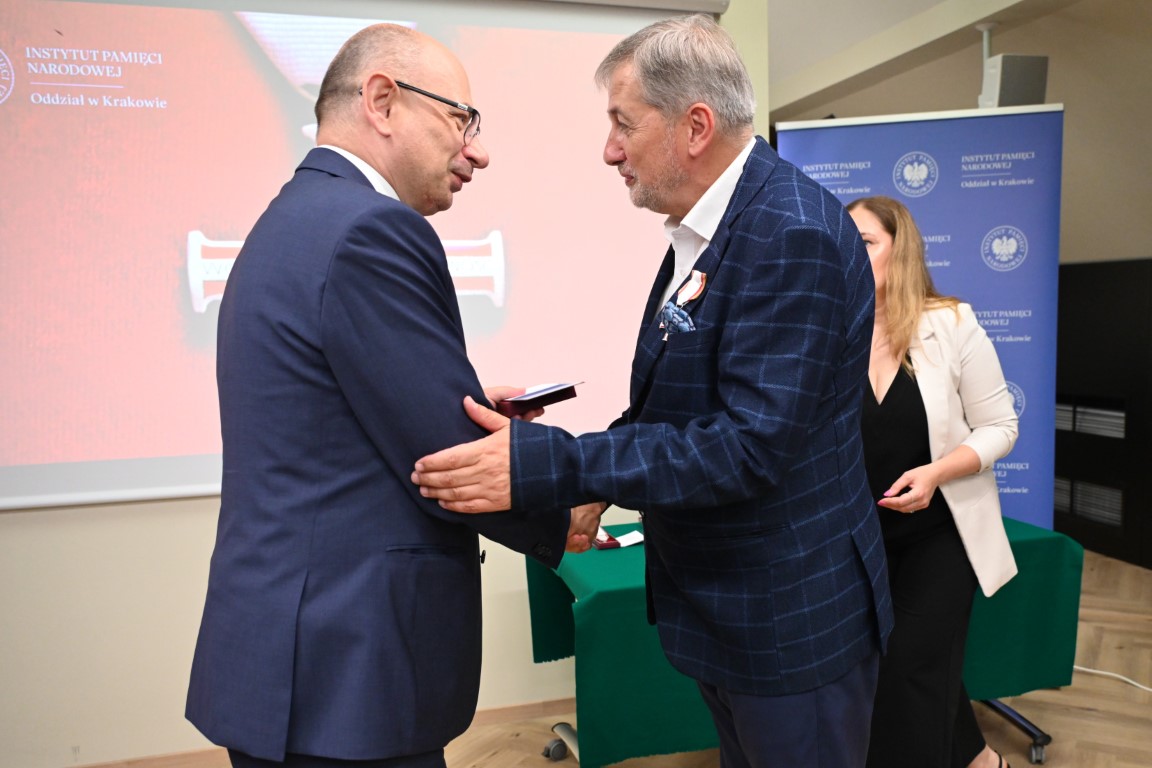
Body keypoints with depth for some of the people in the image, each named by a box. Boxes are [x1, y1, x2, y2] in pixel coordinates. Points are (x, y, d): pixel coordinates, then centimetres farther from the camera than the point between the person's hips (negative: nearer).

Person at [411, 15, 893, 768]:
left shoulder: (794, 235, -24)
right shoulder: (707, 228, 4)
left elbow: (752, 445, -29)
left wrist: (552, 467, -31)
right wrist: (594, 480, -2)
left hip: (794, 621, -8)